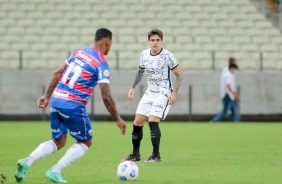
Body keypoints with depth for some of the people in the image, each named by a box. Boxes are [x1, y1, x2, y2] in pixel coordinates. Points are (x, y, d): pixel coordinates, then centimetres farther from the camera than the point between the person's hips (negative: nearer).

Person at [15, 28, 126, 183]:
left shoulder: (79, 52, 13)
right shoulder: (102, 64, -8)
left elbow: (57, 73, 15)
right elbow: (106, 97, -12)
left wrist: (47, 96, 23)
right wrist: (118, 120, -3)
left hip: (56, 100, 7)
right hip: (73, 105, -7)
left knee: (58, 142, 19)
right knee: (86, 142, 14)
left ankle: (27, 162, -3)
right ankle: (55, 172, 1)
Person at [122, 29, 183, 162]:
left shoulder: (168, 56, -12)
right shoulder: (144, 55, 4)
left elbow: (179, 75, -6)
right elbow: (140, 72, 21)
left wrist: (174, 92, -15)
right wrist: (133, 88, 13)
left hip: (164, 94, -6)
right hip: (149, 93, 6)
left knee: (153, 121, -22)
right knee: (137, 123, 4)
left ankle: (156, 155, -12)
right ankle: (135, 154, 19)